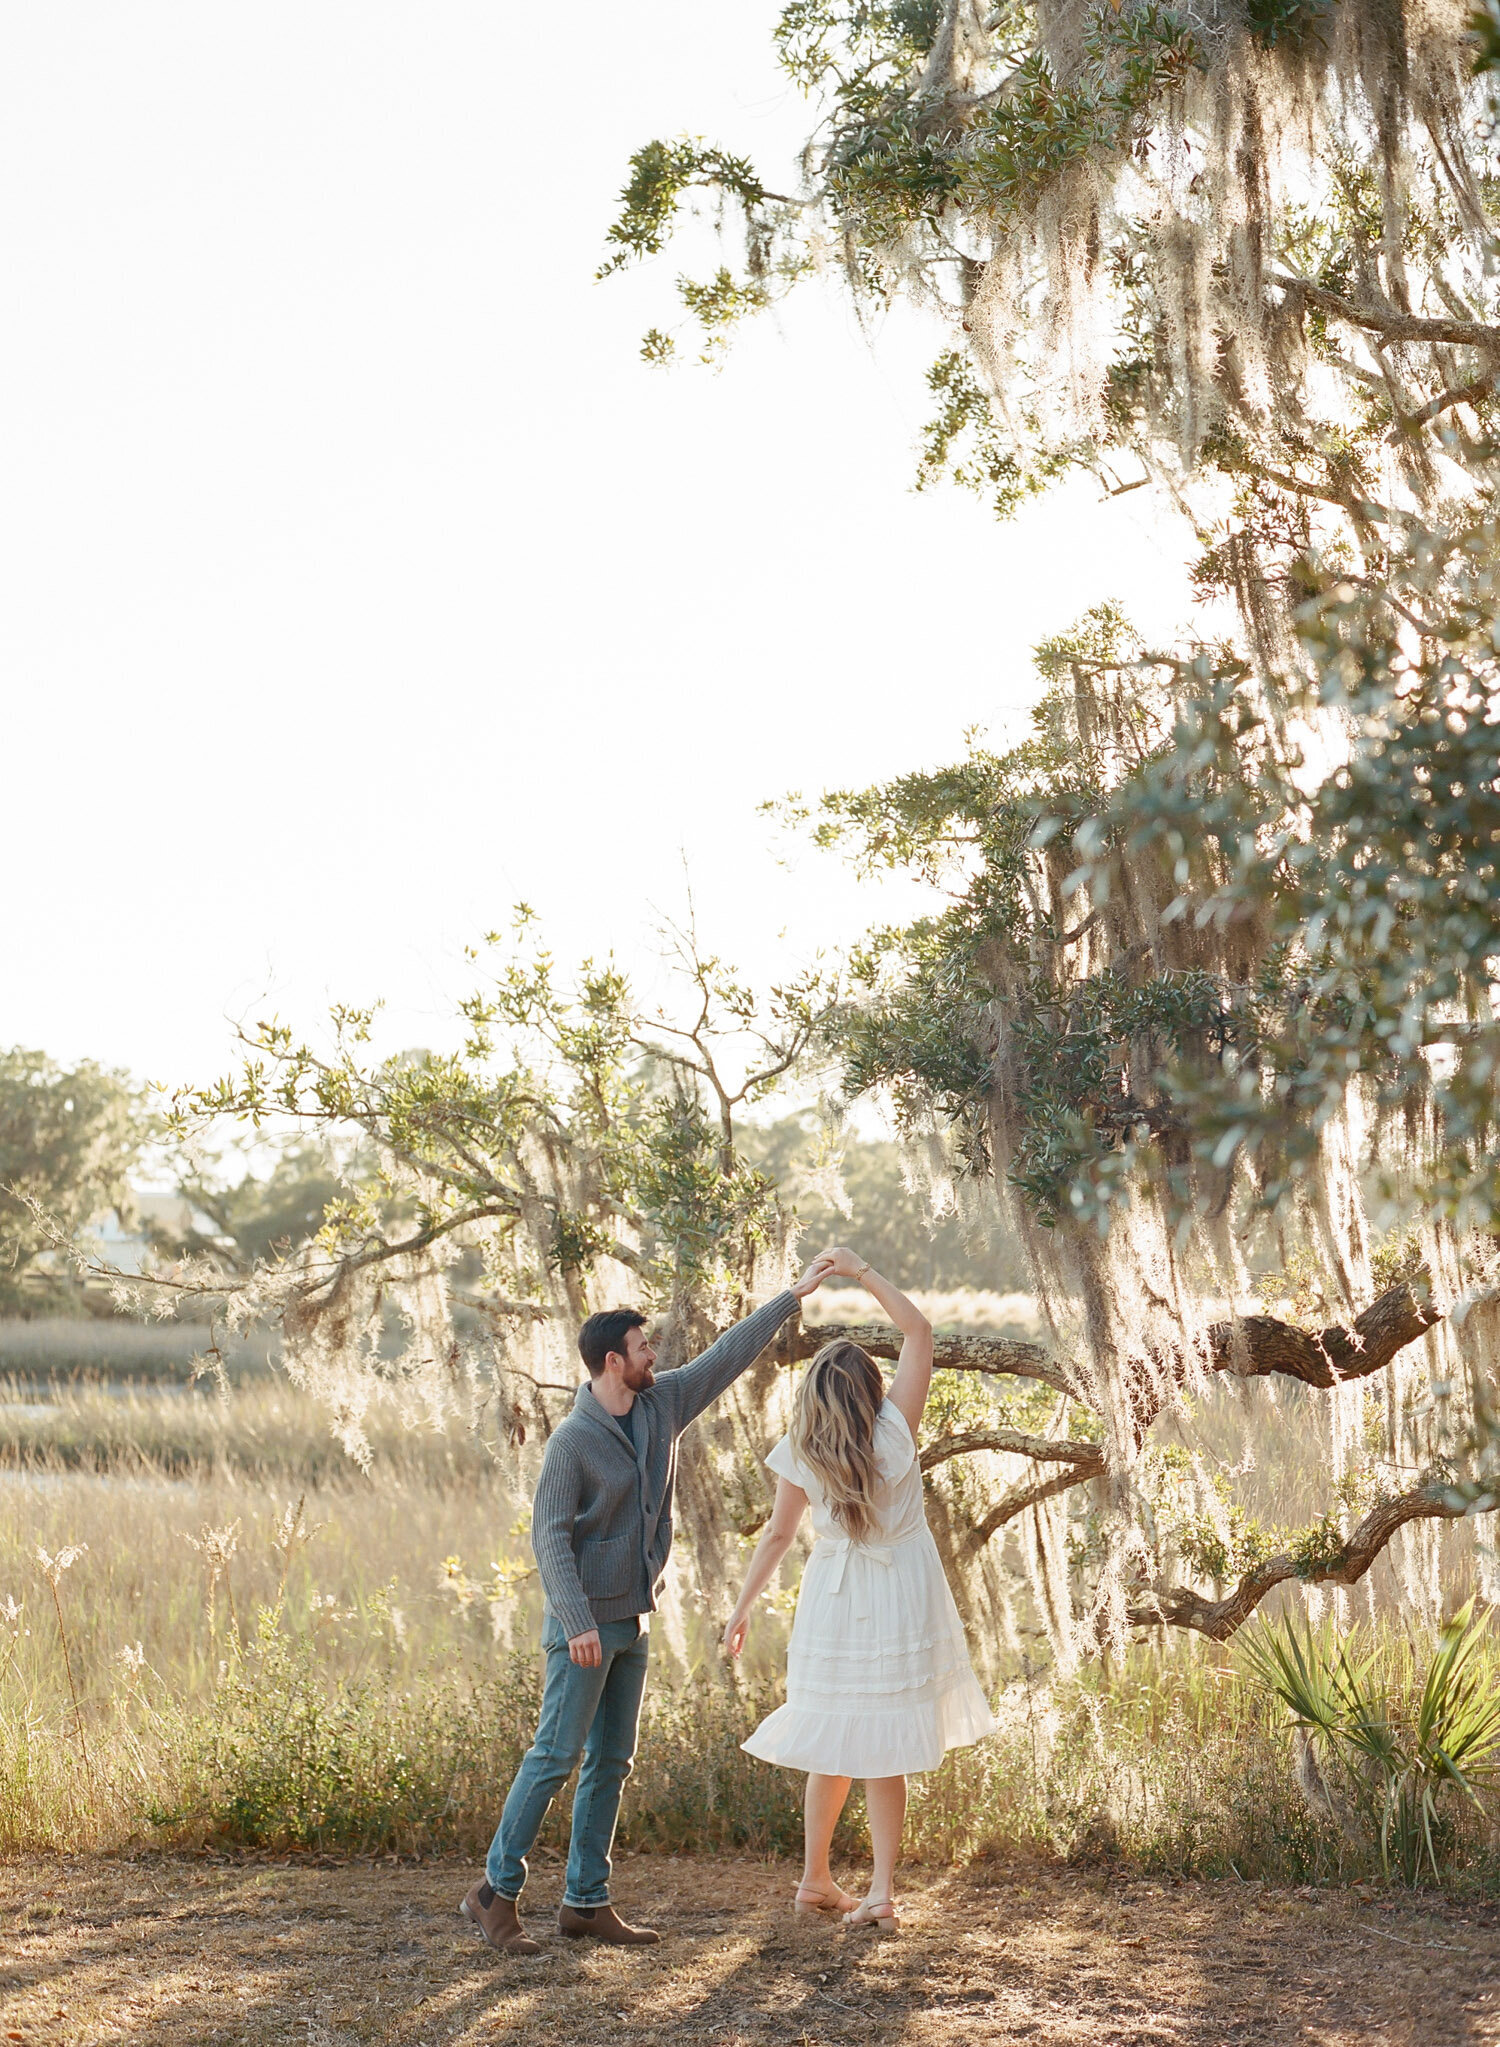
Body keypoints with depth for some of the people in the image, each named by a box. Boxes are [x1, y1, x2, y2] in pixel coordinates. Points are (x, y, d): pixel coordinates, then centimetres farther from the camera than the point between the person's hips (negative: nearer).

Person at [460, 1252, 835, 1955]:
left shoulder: (660, 1404, 5)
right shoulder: (572, 1440, -16)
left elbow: (726, 1357, 12)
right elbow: (550, 1536, -19)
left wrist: (793, 1297, 14)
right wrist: (577, 1623, -27)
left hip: (630, 1621, 8)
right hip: (585, 1624, -8)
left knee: (610, 1762, 8)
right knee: (556, 1754, -7)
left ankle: (586, 1902, 13)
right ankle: (497, 1890, 3)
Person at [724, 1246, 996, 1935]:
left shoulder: (802, 1454, -9)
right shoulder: (894, 1433, -13)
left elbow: (776, 1536, -2)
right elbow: (918, 1330, -6)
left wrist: (742, 1609, 8)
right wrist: (862, 1273, -5)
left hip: (834, 1602, 1)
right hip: (901, 1600, -1)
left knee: (836, 1745, 14)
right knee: (885, 1748, 5)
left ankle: (816, 1880, 23)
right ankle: (882, 1890, 1)